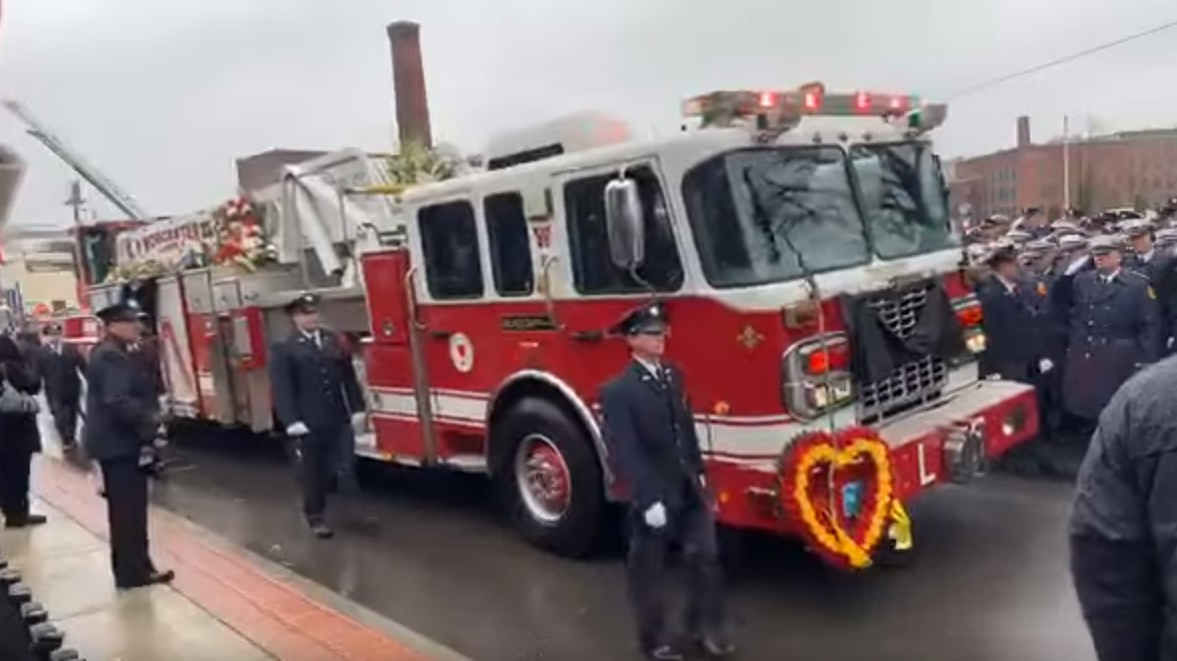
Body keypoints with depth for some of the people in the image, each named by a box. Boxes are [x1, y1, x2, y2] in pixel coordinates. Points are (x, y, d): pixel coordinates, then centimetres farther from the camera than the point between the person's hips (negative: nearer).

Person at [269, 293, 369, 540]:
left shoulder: (333, 340, 8)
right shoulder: (284, 350, -5)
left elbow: (349, 377, 9)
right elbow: (282, 389, -11)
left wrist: (357, 408, 5)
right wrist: (292, 422, -18)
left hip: (339, 420, 3)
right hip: (308, 424, -3)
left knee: (346, 467, 5)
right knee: (313, 472, 8)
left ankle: (355, 509, 14)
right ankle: (316, 517, 21)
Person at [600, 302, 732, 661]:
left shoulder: (673, 375, 5)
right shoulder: (618, 391, -17)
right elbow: (624, 453, -20)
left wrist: (699, 471, 15)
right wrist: (648, 499, -22)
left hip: (689, 488, 6)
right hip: (653, 494, -6)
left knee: (705, 557, 11)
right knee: (649, 570, 10)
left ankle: (707, 626, 31)